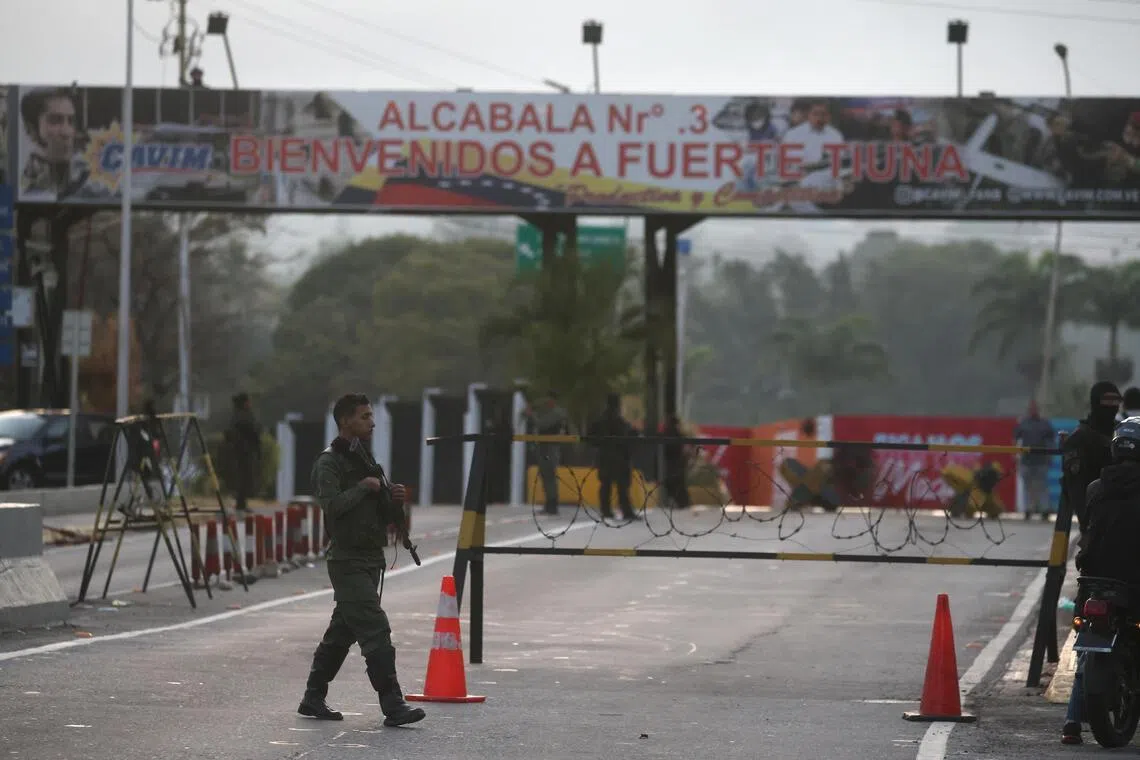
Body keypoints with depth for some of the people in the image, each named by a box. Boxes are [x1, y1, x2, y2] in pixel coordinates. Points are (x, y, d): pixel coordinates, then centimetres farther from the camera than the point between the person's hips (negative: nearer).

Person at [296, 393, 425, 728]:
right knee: (375, 630, -15)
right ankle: (393, 706, -18)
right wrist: (364, 487, -15)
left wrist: (395, 500, -3)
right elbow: (332, 505, -24)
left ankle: (313, 699, 21)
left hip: (371, 559, 9)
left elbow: (388, 517, 18)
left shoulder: (367, 461, 18)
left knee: (342, 631, 13)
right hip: (347, 560, -9)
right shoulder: (329, 462, -8)